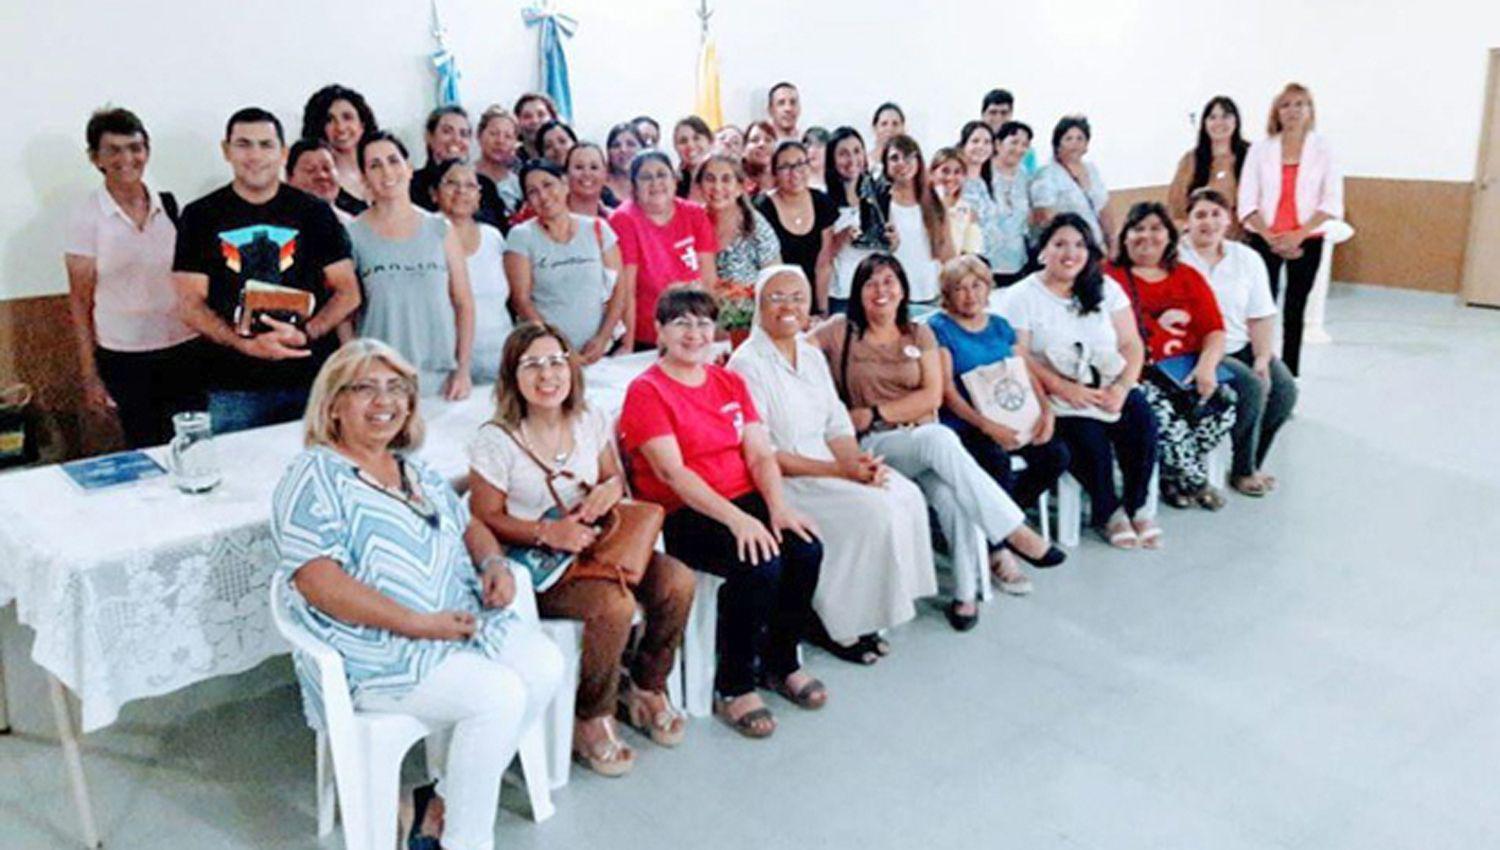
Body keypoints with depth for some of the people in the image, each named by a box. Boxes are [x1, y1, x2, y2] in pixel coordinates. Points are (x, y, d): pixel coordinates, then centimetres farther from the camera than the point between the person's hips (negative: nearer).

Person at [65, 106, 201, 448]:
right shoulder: (86, 217, -4)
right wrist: (90, 374, -4)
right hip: (125, 358, -2)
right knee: (145, 449, 8)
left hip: (185, 348, 2)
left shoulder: (170, 205, 2)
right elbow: (80, 300, -1)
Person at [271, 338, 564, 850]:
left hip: (462, 620, 8)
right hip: (376, 651, -8)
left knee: (545, 665, -12)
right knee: (498, 695, -25)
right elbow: (318, 582, -19)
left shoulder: (415, 471, 17)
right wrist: (418, 624, -23)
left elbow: (468, 526, 24)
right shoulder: (315, 477, -9)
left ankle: (448, 803, 1)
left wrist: (495, 564, -1)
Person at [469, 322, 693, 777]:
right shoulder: (496, 440, -10)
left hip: (596, 547, 6)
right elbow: (486, 519, -8)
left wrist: (611, 488, -9)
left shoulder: (591, 422, 5)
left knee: (677, 582, -19)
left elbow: (614, 476, 17)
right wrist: (547, 533, -22)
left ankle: (647, 687, 7)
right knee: (614, 604, -32)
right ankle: (590, 720, -7)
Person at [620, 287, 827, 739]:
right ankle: (733, 688, -10)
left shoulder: (730, 382, 15)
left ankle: (781, 663, 3)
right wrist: (736, 519, -26)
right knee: (759, 564, -29)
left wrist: (779, 506, -13)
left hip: (745, 500, 6)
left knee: (806, 547, -20)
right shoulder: (646, 391, -5)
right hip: (682, 516, -6)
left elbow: (760, 453, 7)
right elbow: (672, 472, -16)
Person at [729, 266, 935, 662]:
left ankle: (863, 613, 1)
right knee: (873, 510, -23)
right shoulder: (748, 363, -11)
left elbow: (837, 426, 13)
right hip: (781, 481, -8)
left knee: (906, 496, -10)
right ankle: (833, 625, -6)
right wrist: (840, 471, -19)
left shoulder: (812, 355, 14)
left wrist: (858, 462, -9)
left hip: (831, 470, 8)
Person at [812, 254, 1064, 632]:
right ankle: (1013, 530, -32)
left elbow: (932, 397, 3)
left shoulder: (919, 334, 14)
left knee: (950, 494, -32)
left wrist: (876, 413, -7)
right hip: (872, 446, -3)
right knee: (938, 438, -35)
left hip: (925, 439, 3)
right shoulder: (841, 331, 6)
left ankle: (965, 594, -20)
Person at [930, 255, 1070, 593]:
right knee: (996, 460, -34)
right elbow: (947, 390, -9)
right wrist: (987, 426, -21)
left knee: (1056, 455, -19)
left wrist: (1046, 411, -5)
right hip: (963, 424, -6)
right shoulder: (940, 329, 2)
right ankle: (999, 549, -14)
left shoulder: (1000, 326, 20)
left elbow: (1026, 375, 16)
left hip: (1009, 419, 6)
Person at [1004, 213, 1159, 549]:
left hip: (1109, 386, 4)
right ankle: (1107, 512, -3)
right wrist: (1067, 390, -19)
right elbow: (1020, 358, -9)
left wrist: (1121, 388, -12)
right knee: (1088, 434, -30)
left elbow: (1131, 345, 7)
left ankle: (1136, 505, -2)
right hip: (1056, 394, -4)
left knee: (1142, 418, -24)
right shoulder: (1022, 296, 0)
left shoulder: (1105, 288, 12)